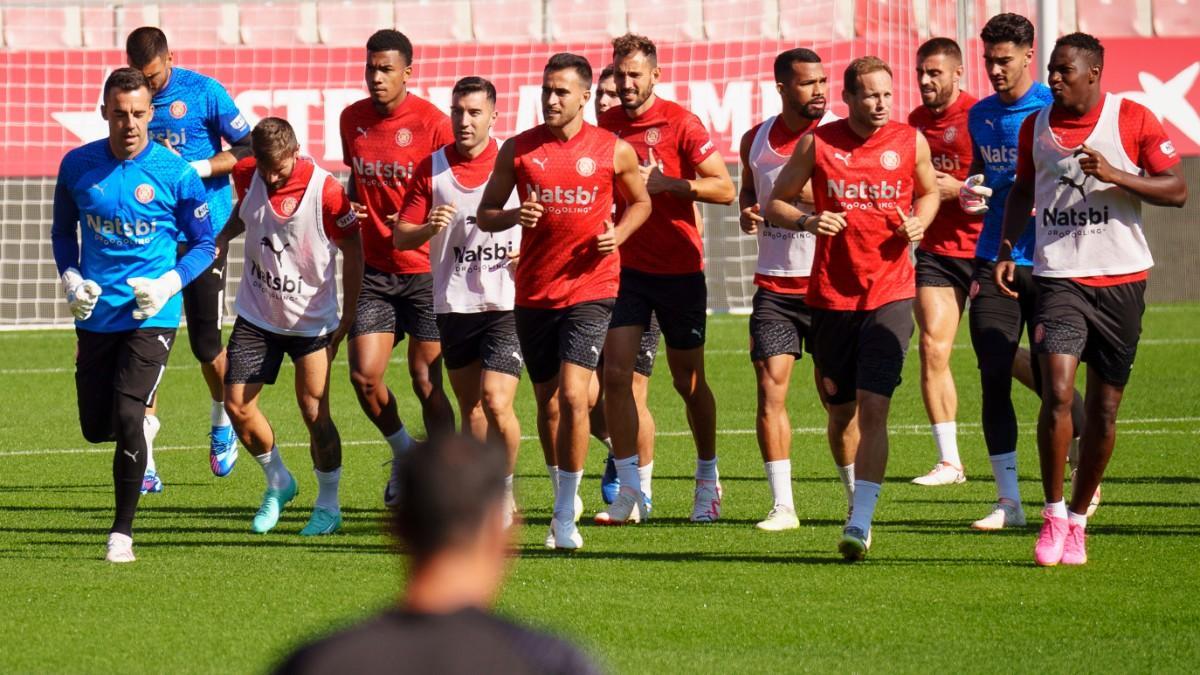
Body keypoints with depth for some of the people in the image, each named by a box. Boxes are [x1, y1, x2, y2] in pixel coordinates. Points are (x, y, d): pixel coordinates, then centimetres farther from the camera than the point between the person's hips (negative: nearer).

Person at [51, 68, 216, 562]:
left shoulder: (175, 174, -9)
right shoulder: (77, 166, 0)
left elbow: (204, 244, 1)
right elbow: (63, 230, 16)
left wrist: (169, 283, -15)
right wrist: (71, 278, -1)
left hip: (151, 316, -4)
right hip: (96, 314, 4)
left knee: (126, 419, -16)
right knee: (95, 426, 8)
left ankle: (122, 533, -5)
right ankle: (144, 426, 46)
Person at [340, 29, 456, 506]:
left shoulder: (432, 124, -10)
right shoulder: (352, 119, 6)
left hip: (424, 272, -4)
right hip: (373, 269, 4)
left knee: (427, 382, -3)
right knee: (364, 375, -4)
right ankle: (404, 453, 22)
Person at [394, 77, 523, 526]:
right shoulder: (431, 168, 4)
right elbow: (401, 237, 3)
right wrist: (428, 228, -18)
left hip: (507, 304, -3)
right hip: (452, 305, 3)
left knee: (496, 403, -14)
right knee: (470, 408, 10)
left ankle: (507, 491, 4)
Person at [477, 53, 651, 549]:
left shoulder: (614, 151, -1)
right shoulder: (517, 150, 2)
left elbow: (640, 201, 15)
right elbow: (485, 214, 7)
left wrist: (618, 234, -5)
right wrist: (514, 217, -15)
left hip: (590, 289, -3)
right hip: (534, 293, 3)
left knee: (572, 394, -15)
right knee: (547, 400, 11)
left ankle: (565, 517, -10)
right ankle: (563, 497, 31)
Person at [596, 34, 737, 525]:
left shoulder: (680, 123, -9)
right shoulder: (604, 127, 5)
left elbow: (724, 189, -12)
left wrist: (665, 183, -20)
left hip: (679, 268, -3)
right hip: (625, 266, 3)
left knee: (688, 382, 8)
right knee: (616, 374, -10)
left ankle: (708, 480, 28)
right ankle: (630, 490, -5)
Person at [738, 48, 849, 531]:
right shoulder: (756, 141, 7)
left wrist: (796, 192, -23)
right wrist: (746, 213, 4)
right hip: (774, 286, 3)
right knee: (770, 390, -5)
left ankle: (858, 501, 14)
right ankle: (782, 505, 0)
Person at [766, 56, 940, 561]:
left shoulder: (910, 142, 2)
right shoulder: (817, 144, 0)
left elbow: (929, 191, 20)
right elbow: (776, 202, 8)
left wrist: (919, 221, -2)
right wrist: (806, 221, -13)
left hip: (890, 295, -1)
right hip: (831, 295, 1)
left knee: (873, 407, -14)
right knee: (840, 411, 9)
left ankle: (860, 523, -17)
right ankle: (859, 495, 35)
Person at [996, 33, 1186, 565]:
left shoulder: (1133, 120, -3)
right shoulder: (1035, 126, 7)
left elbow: (1176, 191, -5)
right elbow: (1022, 190, 22)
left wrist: (1114, 175, -18)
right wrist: (1006, 249, 8)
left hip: (1121, 281, -1)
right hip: (1058, 277, 1)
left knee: (1104, 409, 5)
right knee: (1057, 392, -17)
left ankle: (1077, 521, 19)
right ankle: (1053, 516, -6)